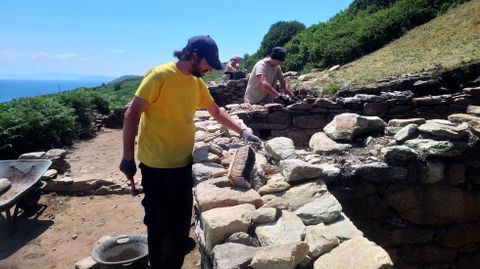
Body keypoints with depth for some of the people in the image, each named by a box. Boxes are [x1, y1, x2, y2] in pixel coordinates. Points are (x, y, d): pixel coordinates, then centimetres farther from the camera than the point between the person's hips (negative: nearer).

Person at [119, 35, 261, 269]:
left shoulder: (197, 83, 7)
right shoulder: (159, 75, -15)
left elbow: (217, 112, 18)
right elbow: (132, 114, -13)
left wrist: (243, 131, 9)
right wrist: (128, 157, -13)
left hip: (183, 164, 7)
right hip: (156, 166, -7)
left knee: (182, 223, 17)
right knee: (160, 226, 5)